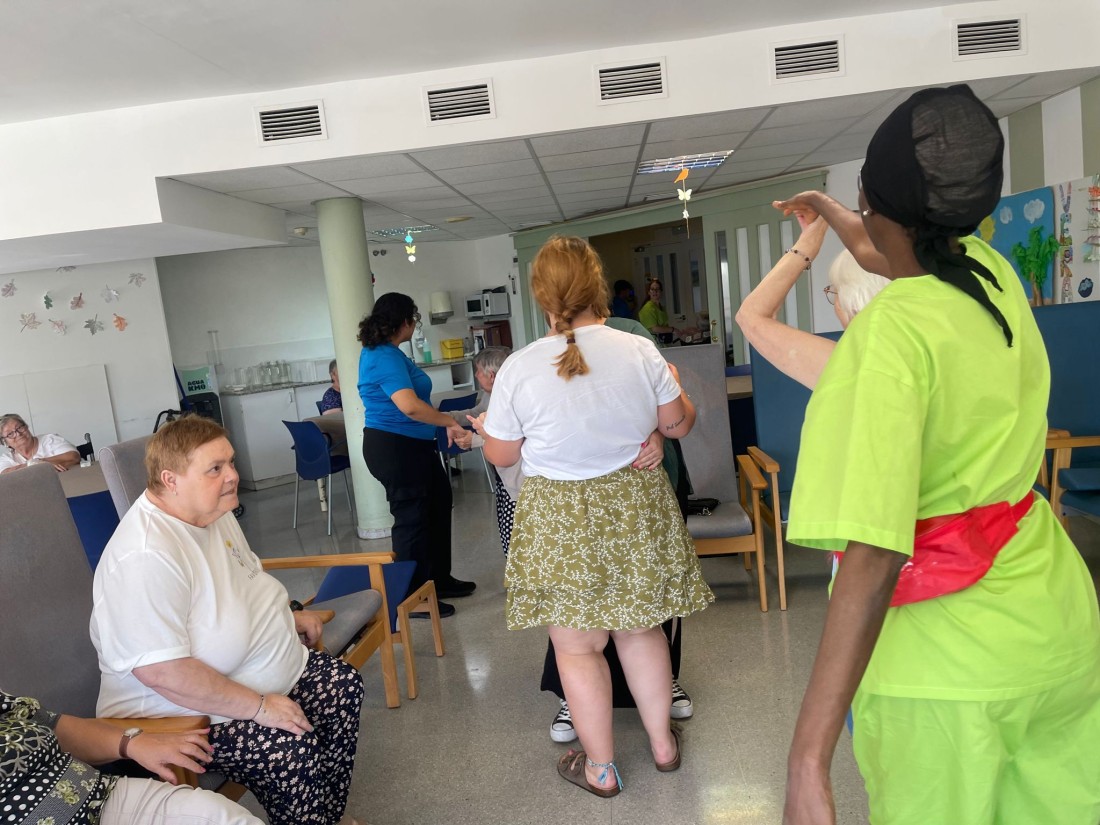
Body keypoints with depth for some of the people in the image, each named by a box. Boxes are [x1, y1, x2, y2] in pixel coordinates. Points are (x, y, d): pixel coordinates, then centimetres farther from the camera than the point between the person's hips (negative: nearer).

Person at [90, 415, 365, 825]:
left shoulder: (213, 512, 0)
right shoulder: (145, 558, -31)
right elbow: (162, 672, -33)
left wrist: (288, 617, 3)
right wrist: (258, 706, -27)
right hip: (189, 715, -9)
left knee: (344, 684, 1)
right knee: (296, 750, -25)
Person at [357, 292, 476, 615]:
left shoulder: (382, 351, 12)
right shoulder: (385, 357, -21)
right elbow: (410, 406, -33)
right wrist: (450, 422, -21)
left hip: (410, 446, 11)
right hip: (396, 449, -11)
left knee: (438, 502, 18)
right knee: (412, 519, -1)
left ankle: (439, 579, 31)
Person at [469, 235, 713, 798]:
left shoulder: (519, 368, -14)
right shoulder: (641, 351, -9)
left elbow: (501, 455, -4)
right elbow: (679, 425, 2)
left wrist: (484, 427, 18)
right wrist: (673, 383, 22)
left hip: (560, 522, -2)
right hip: (635, 509, 3)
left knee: (577, 646, 13)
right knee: (639, 628, 21)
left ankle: (600, 768, 28)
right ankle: (662, 742, 37)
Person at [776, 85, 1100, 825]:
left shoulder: (891, 332, -25)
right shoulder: (995, 274, -4)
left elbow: (876, 553, -32)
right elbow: (894, 256, 21)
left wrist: (809, 761, -30)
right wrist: (826, 210, 41)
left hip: (943, 655, -6)